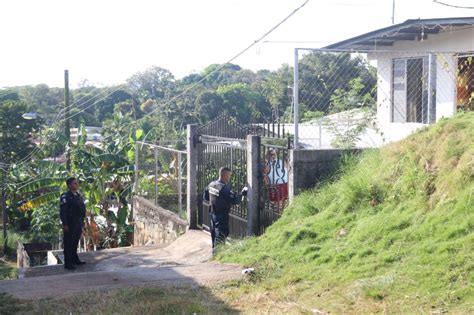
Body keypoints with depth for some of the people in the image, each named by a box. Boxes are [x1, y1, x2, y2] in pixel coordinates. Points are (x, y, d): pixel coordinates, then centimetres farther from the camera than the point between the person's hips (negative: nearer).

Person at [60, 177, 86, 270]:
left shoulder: (79, 196, 14)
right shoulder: (65, 197, -11)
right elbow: (62, 212, -15)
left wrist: (82, 222, 15)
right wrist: (65, 224, -19)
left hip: (78, 224, 8)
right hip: (70, 224, -8)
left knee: (75, 242, 16)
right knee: (68, 244, -3)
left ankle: (75, 259, 27)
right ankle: (68, 263, 1)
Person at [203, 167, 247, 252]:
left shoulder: (211, 184, 3)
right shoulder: (225, 188, -22)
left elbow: (206, 197, 15)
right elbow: (234, 200, -24)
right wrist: (242, 194, -11)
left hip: (212, 213, 9)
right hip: (222, 215, -8)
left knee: (214, 234, 19)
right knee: (221, 235, -4)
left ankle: (214, 250, 31)